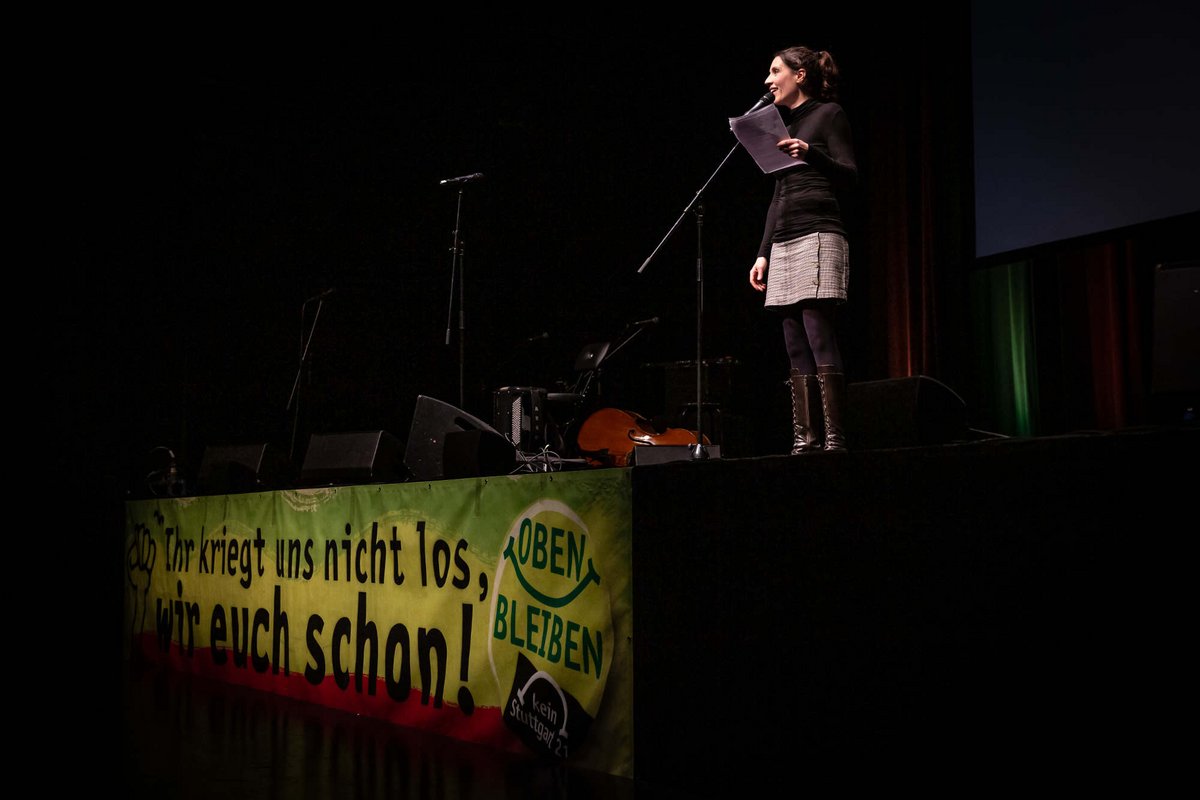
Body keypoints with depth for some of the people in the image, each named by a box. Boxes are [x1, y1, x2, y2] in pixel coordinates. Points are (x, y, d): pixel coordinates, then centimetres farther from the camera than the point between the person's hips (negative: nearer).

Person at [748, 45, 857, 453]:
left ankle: (835, 439, -15)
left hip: (818, 237, -7)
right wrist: (763, 253, 16)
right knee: (797, 349, 1)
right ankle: (805, 440, 0)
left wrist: (811, 153, -24)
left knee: (820, 340, -14)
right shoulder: (782, 124, 22)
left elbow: (850, 177, -7)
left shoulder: (828, 114, 2)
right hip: (783, 244, 7)